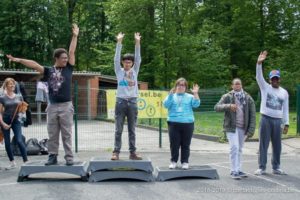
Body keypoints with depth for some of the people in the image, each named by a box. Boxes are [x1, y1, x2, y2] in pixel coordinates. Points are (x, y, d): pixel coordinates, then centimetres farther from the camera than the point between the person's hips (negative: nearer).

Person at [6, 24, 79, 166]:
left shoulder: (68, 68, 5)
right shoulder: (49, 71, 6)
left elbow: (72, 52, 1)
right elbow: (34, 64, -1)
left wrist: (75, 36, -2)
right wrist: (18, 60, -9)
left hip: (66, 106, -1)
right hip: (52, 106, 2)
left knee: (66, 134, 3)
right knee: (52, 134, 8)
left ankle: (69, 157, 7)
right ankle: (52, 156, 17)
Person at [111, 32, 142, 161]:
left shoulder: (134, 71, 10)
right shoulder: (119, 71, 6)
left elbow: (138, 58, 0)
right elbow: (116, 58, -5)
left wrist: (137, 42, -10)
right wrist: (119, 42, -14)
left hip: (132, 102, 2)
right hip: (121, 102, -1)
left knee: (132, 130, 6)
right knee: (118, 130, 0)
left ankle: (132, 152, 10)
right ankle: (116, 152, 2)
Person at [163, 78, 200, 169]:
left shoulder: (190, 97, 12)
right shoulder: (171, 96, 11)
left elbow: (196, 104, -3)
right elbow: (166, 104, -6)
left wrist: (195, 94, -15)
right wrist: (170, 94, -18)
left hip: (187, 124, 0)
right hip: (174, 123, 0)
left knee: (185, 145, 3)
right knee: (174, 144, 2)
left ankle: (185, 162, 11)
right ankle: (173, 161, 13)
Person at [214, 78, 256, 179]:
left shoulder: (248, 98, 3)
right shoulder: (227, 97, -3)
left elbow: (252, 115, 1)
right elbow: (217, 107, -14)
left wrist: (251, 129, -7)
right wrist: (229, 106, -31)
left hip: (243, 127, 3)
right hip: (231, 127, -3)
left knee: (239, 149, 11)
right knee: (234, 147, -12)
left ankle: (238, 170, 20)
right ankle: (234, 171, -6)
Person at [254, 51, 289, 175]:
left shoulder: (284, 92, 10)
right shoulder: (265, 87, 2)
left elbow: (285, 109, 10)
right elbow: (259, 77, -15)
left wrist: (286, 124, 5)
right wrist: (259, 63, -31)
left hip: (278, 121, 3)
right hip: (266, 119, -3)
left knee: (277, 145, 8)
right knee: (263, 144, 0)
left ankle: (276, 168, 19)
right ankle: (261, 168, 6)